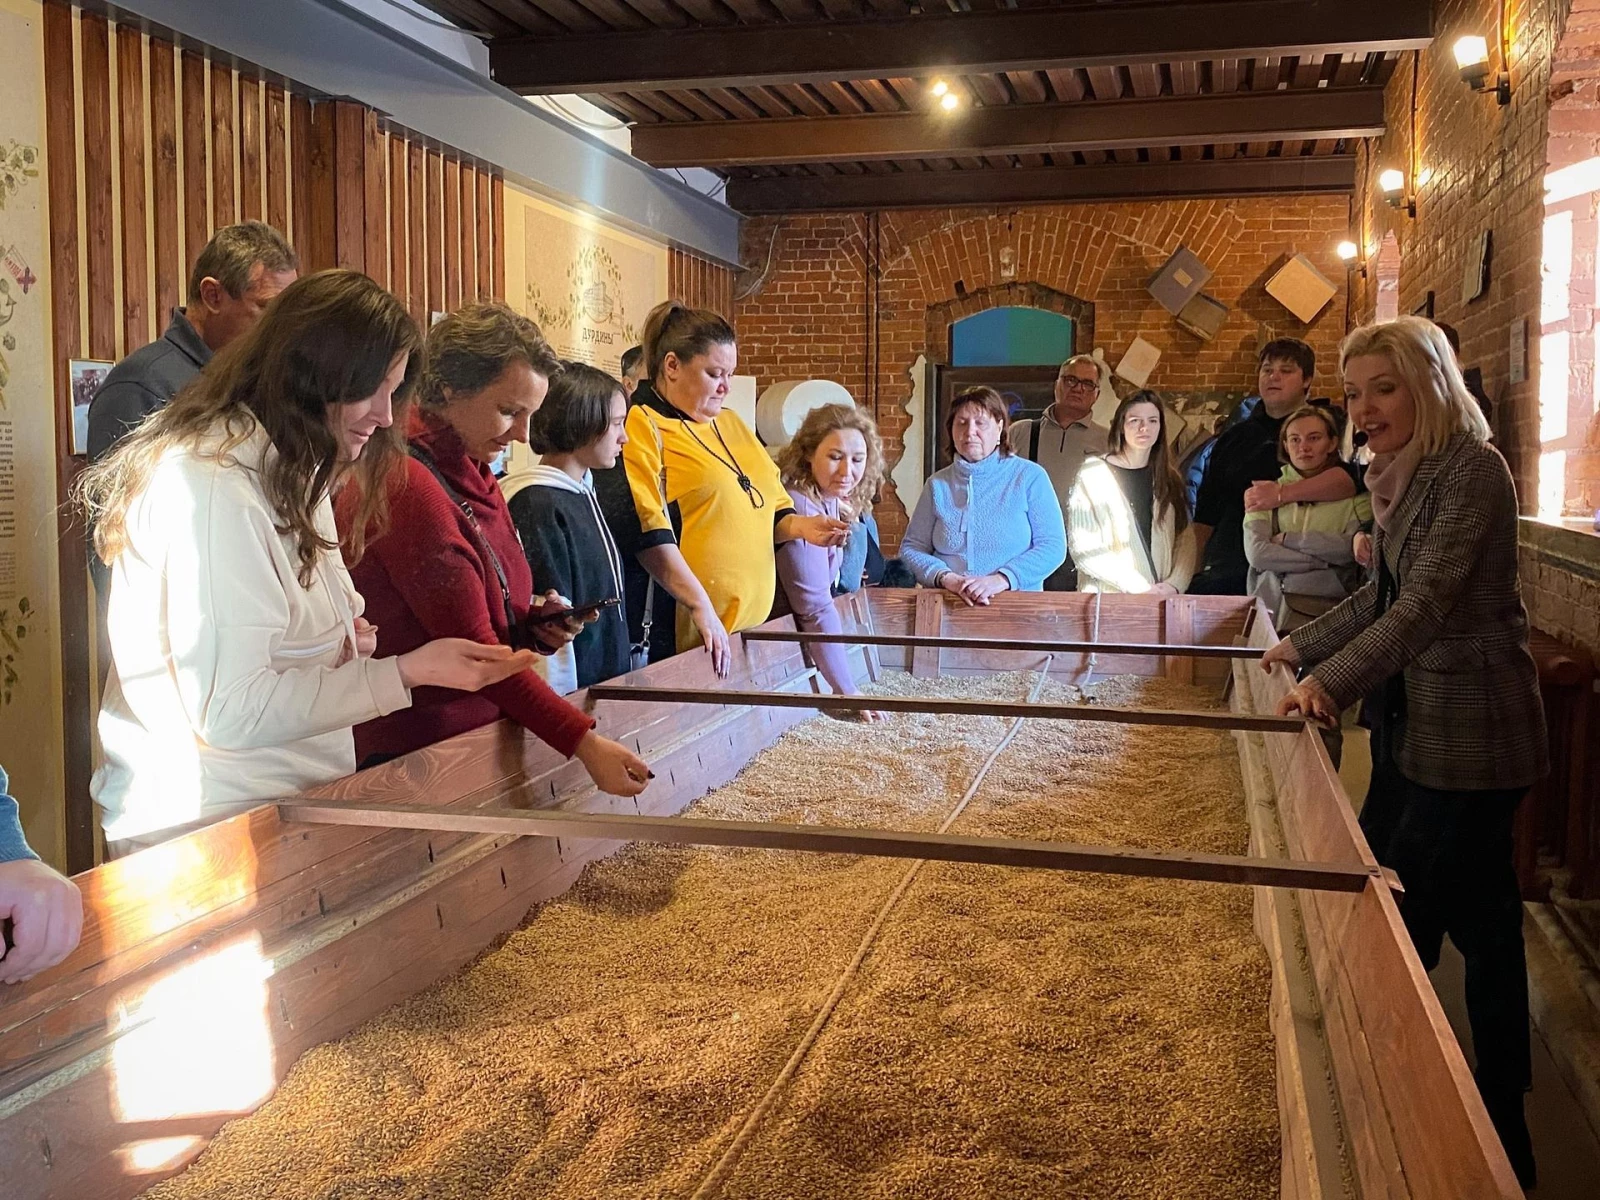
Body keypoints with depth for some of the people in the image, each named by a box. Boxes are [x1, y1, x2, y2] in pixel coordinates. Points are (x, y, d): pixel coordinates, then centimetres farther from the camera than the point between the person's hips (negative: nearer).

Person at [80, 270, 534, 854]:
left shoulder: (286, 471, 13)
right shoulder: (213, 486, -21)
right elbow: (229, 711, -22)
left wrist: (345, 634, -1)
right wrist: (408, 671, -23)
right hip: (204, 828, -9)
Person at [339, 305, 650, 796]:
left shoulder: (473, 476, 11)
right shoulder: (408, 487, -19)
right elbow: (474, 649, -20)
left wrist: (532, 623, -1)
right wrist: (584, 742, -21)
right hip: (411, 759, -9)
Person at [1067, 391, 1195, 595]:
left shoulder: (1169, 480, 15)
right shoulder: (1093, 475, 1)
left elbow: (1186, 539, 10)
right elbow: (1084, 549, -7)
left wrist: (1175, 584, -9)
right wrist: (1141, 588, -13)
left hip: (1163, 599, 3)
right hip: (1109, 600, -3)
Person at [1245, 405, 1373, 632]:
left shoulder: (1354, 495, 9)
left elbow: (1351, 549, -8)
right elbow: (1256, 552, -1)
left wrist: (1288, 539, -2)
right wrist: (1325, 560, -6)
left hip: (1326, 609, -2)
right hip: (1268, 605, 2)